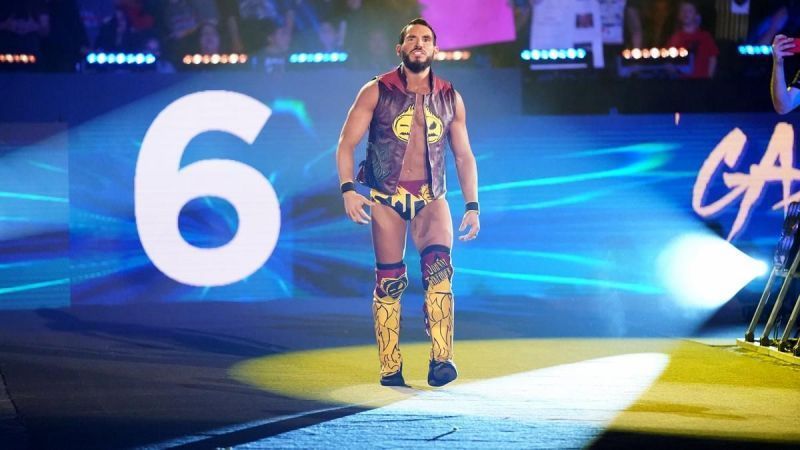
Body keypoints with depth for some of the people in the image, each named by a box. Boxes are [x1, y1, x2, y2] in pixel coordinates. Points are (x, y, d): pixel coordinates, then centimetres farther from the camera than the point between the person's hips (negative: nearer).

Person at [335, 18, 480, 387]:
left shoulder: (450, 98, 6)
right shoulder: (377, 92, -1)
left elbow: (463, 155, 11)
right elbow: (346, 143, -2)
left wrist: (472, 206, 4)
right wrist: (347, 189, -15)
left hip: (431, 198, 1)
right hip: (386, 198, -1)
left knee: (439, 266, -21)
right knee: (389, 281, -1)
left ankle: (441, 360, -25)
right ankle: (390, 369, 7)